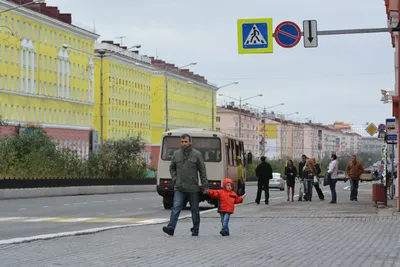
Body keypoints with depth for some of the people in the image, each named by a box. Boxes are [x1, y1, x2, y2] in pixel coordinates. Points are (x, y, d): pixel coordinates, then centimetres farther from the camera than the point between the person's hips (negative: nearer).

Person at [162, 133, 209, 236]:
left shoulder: (197, 154, -2)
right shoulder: (176, 154, 7)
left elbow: (202, 171, 0)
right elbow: (172, 168, 20)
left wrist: (205, 186, -3)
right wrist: (174, 179, 5)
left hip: (193, 188, -1)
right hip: (179, 188, 2)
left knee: (194, 210, 7)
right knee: (176, 208, -12)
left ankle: (195, 230, 18)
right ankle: (171, 227, -21)